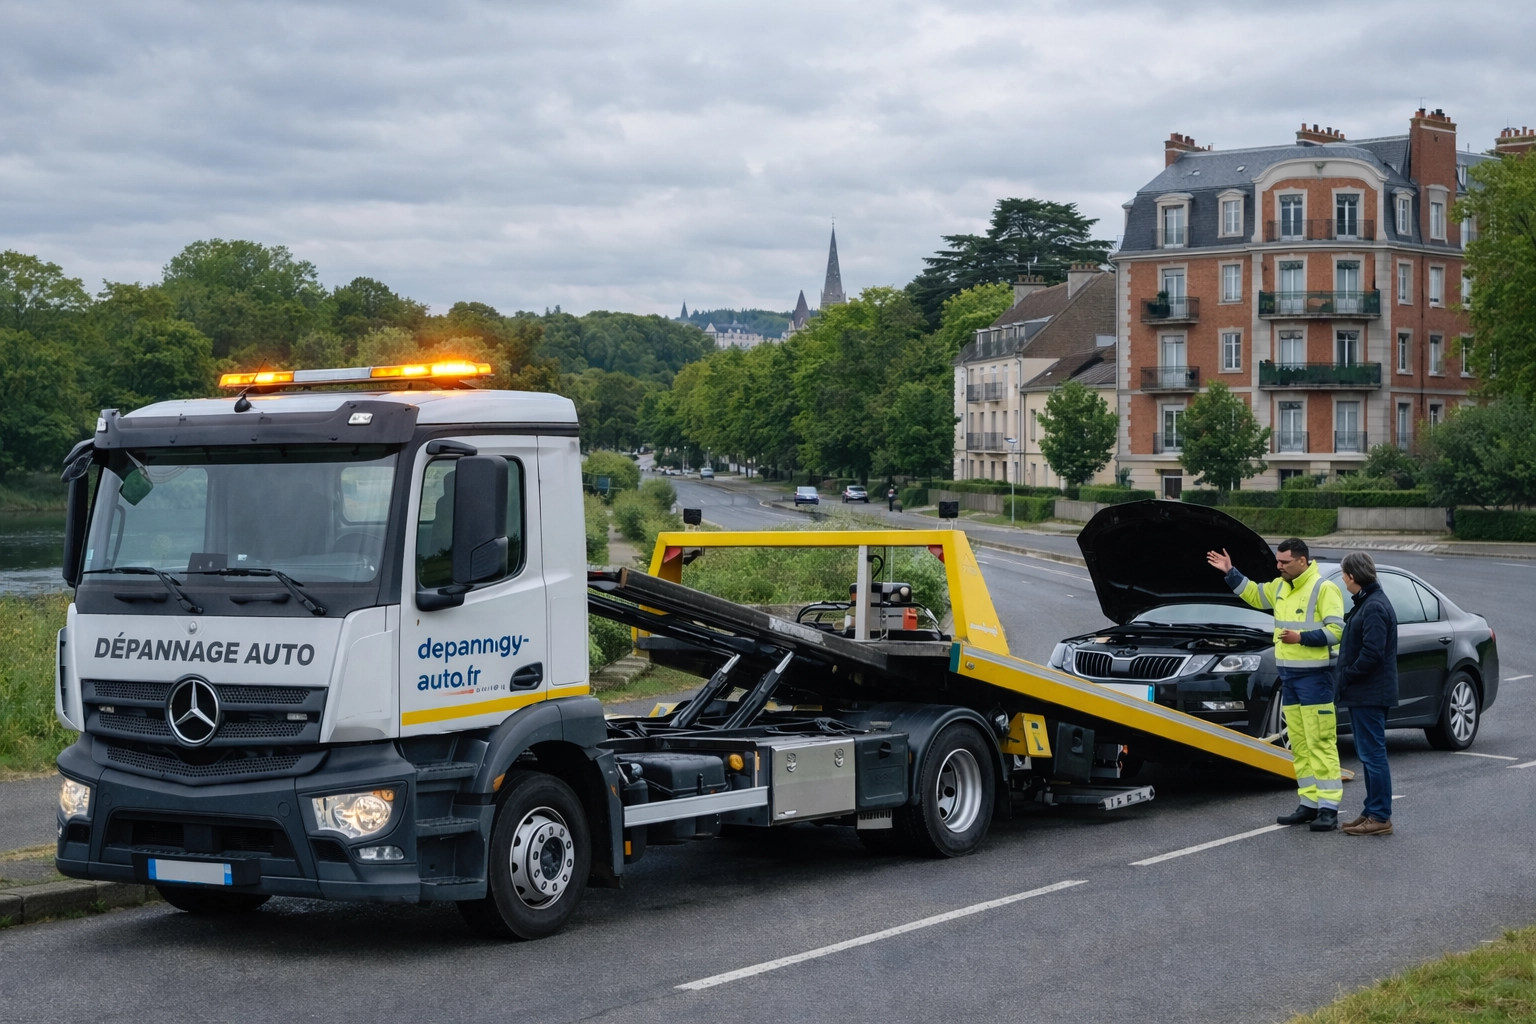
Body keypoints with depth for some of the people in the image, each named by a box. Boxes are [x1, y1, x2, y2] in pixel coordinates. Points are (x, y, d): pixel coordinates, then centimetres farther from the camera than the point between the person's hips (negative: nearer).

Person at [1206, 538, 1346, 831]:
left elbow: (1336, 630, -16)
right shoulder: (1280, 588, 14)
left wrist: (1301, 637, -22)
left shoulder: (1324, 589, -11)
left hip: (1314, 675, -8)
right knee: (1299, 745, 9)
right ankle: (1309, 804, 14)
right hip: (1289, 675, 8)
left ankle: (1329, 808, -8)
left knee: (1321, 743, -9)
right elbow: (1255, 595, 32)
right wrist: (1230, 573, 24)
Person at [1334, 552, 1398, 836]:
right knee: (1369, 754, 14)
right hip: (1363, 693, 11)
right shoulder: (1367, 603, 15)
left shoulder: (1374, 607, -18)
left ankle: (1380, 817, -3)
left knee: (1373, 754, -6)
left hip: (1370, 694, -11)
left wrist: (1345, 675, -15)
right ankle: (1373, 811, 21)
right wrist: (1345, 678, 12)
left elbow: (1372, 654, -25)